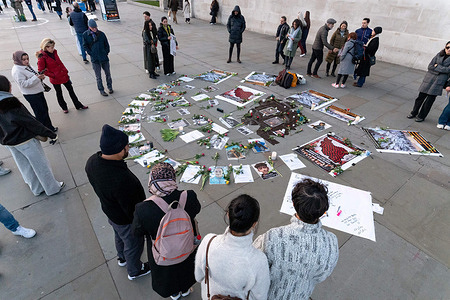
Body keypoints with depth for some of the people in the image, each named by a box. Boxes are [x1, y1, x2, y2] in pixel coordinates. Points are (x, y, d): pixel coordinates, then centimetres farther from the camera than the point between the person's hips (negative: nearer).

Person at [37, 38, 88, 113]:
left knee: (71, 89, 13)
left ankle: (78, 105, 25)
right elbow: (41, 70, -14)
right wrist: (52, 75, -15)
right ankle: (64, 108, 30)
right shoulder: (42, 57, -18)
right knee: (59, 93, 13)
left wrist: (65, 71, 8)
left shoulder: (54, 52, -1)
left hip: (64, 75, 5)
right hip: (55, 79, -5)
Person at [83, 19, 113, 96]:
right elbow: (85, 46, 2)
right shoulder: (85, 35, -3)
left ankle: (110, 87, 32)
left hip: (104, 58, 2)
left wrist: (106, 52, 0)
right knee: (98, 76, 5)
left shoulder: (101, 34, 0)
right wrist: (91, 54, -7)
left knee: (108, 73, 13)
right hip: (95, 59, -1)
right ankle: (101, 90, 18)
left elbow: (106, 44, 8)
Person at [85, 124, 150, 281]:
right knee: (133, 244, 23)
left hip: (109, 211, 8)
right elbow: (132, 210, -30)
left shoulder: (92, 161, -19)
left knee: (120, 236, 35)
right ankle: (134, 270, 53)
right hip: (126, 220, -7)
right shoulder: (123, 180, -45)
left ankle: (122, 258, 65)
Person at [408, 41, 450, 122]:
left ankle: (421, 116, 10)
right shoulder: (439, 54, 7)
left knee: (430, 99, 0)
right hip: (429, 78, 3)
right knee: (421, 96, 5)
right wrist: (441, 69, -7)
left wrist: (437, 66, -4)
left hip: (439, 81, -2)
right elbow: (430, 66, 2)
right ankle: (414, 113, 20)